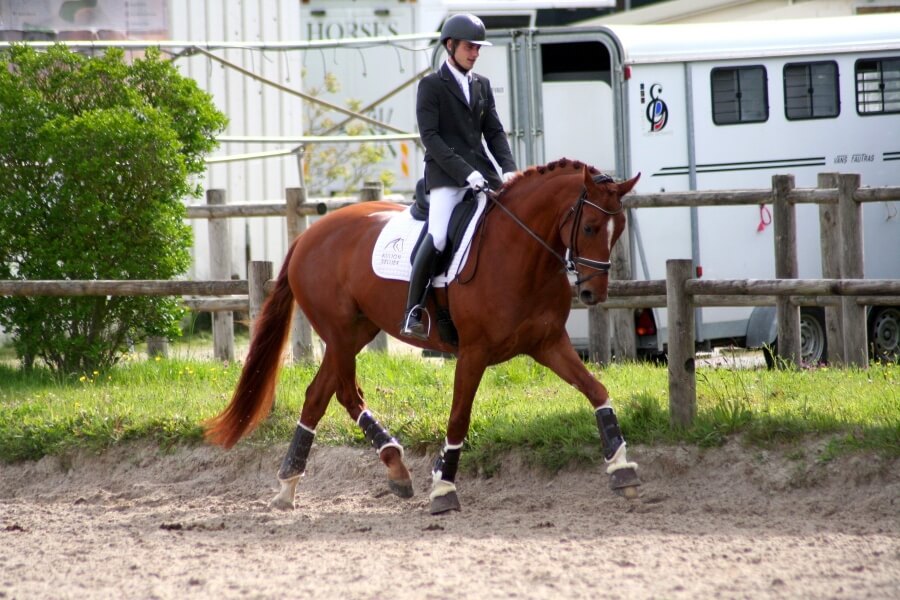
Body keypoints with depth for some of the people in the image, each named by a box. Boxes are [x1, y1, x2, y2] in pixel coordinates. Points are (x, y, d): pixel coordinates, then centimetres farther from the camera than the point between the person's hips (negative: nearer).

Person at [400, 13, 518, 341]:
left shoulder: (482, 85, 18)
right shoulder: (431, 86, 0)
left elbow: (494, 132, 15)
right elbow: (430, 136, -9)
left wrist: (508, 169, -3)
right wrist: (465, 172, -18)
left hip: (482, 175, 7)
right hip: (445, 177, -7)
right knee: (438, 237, -24)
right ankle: (412, 313, -20)